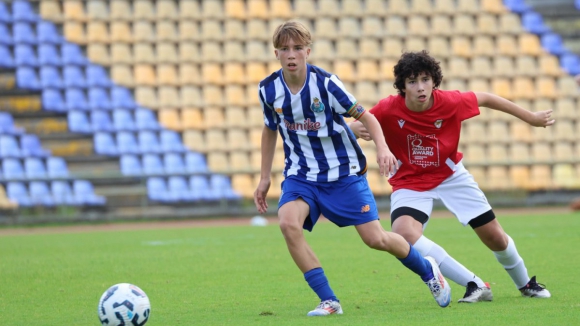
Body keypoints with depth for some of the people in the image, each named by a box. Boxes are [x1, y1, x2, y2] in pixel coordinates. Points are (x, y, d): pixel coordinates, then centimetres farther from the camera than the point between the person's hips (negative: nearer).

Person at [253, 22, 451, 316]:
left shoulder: (325, 82, -17)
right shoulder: (268, 90, -7)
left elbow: (364, 116, -9)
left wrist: (382, 147, -26)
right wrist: (264, 178, 13)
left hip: (343, 172, -2)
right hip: (301, 175, 2)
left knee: (375, 239, -3)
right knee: (288, 223, -27)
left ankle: (427, 270, 29)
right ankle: (328, 301, -16)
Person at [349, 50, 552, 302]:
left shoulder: (450, 102, -22)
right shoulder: (388, 109, -25)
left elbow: (485, 99, -3)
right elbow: (355, 126, -11)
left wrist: (530, 118, 6)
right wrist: (356, 130, -37)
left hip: (450, 176, 1)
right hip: (409, 183, -1)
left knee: (495, 237, 7)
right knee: (403, 234, -31)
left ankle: (525, 284, 41)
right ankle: (475, 285, -22)